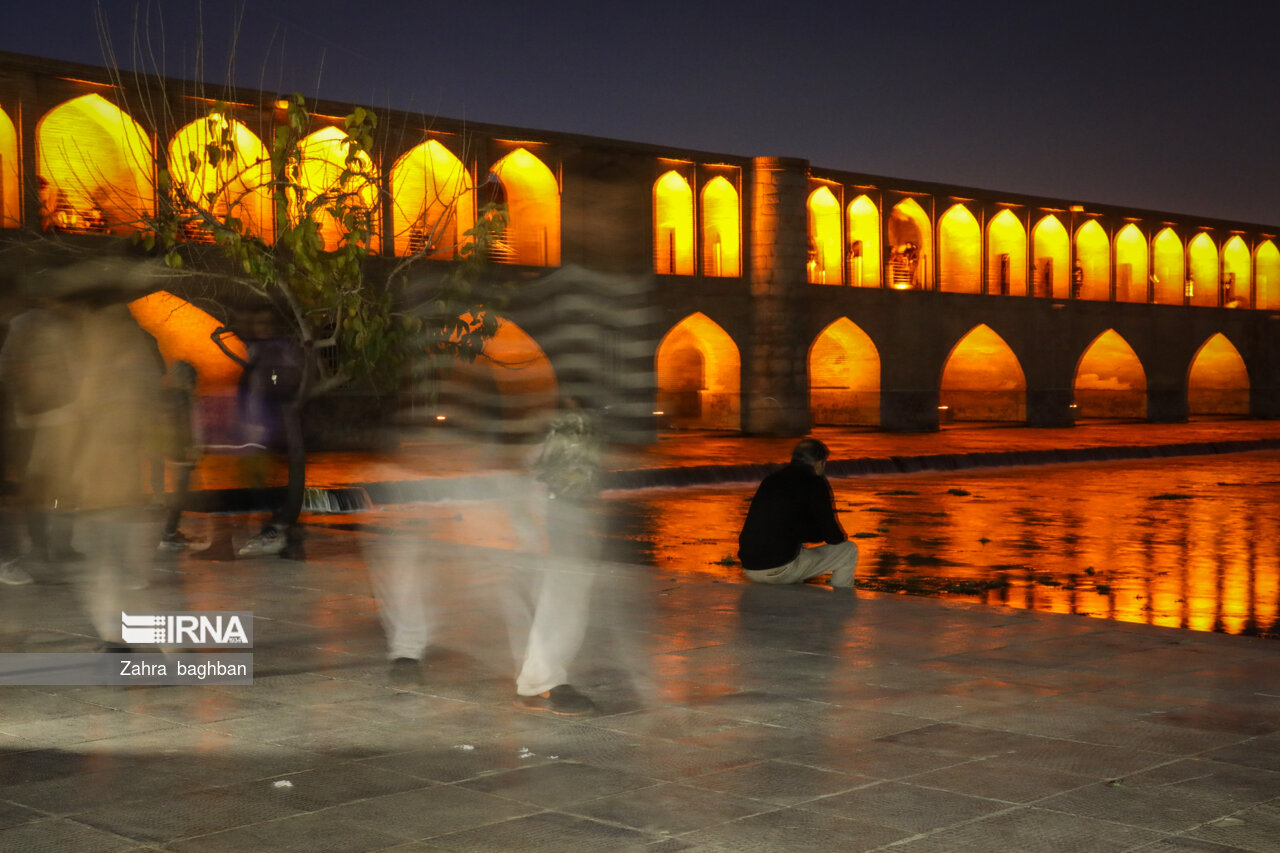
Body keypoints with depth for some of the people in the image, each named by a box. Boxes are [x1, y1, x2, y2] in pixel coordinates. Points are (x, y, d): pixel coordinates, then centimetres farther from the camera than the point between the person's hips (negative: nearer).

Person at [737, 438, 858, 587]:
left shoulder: (771, 479, 17)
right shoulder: (815, 484, -3)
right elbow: (833, 537, -2)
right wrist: (842, 536, 21)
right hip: (781, 568, -7)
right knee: (848, 551, 8)